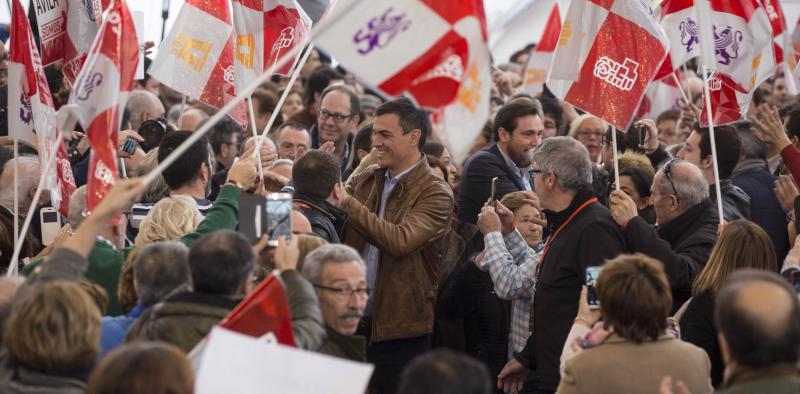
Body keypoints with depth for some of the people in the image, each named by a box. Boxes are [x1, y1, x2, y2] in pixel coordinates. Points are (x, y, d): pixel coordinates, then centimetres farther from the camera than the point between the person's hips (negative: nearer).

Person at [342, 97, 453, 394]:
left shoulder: (435, 193, -10)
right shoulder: (364, 180, 10)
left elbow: (400, 241, -25)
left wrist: (347, 202, -25)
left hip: (400, 331, -6)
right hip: (354, 320, 6)